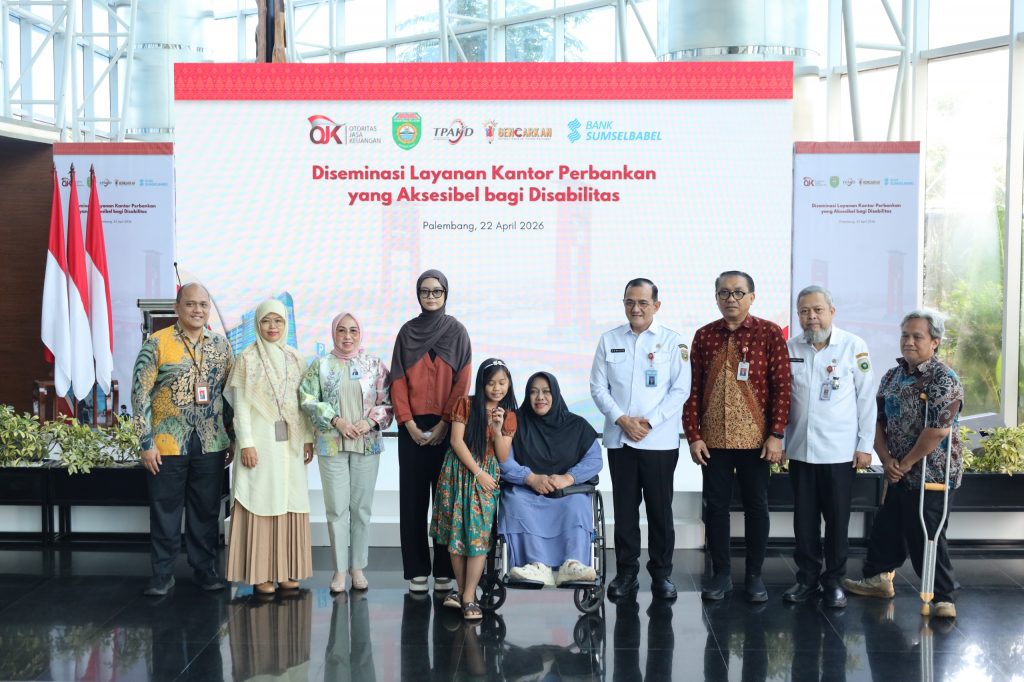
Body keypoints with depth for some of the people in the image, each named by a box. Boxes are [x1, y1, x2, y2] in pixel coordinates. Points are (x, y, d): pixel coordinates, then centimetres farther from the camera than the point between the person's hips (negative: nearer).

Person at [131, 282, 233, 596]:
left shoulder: (220, 344, 7)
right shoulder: (157, 343, -5)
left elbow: (229, 392, 12)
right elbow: (140, 393, -6)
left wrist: (230, 438, 9)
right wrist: (147, 442, -10)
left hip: (211, 444, 3)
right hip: (167, 444, -3)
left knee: (206, 510, 10)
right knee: (165, 511, 5)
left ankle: (205, 568, 23)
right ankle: (162, 573, 17)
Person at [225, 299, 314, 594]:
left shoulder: (296, 358, 10)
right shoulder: (247, 358, -1)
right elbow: (240, 405, -5)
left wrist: (308, 438, 6)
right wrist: (246, 443, -11)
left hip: (290, 442, 4)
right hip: (261, 440, -4)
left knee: (290, 502, 5)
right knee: (261, 503, -3)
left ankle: (287, 570, 13)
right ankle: (260, 573, 3)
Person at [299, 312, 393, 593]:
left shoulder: (375, 365, 5)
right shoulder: (321, 365, 5)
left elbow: (388, 402, 3)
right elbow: (308, 400, -1)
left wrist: (370, 421, -13)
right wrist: (336, 420, -11)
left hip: (367, 444, 1)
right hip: (331, 444, 0)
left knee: (362, 507, 5)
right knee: (337, 508, 1)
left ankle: (358, 566, 16)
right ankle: (340, 568, 10)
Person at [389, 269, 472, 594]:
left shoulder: (457, 331, 3)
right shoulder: (407, 331, 8)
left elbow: (462, 381, -3)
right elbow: (398, 379, 3)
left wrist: (445, 423, -11)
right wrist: (408, 422, -7)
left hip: (447, 426, -1)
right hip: (412, 426, 2)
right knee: (413, 497, 1)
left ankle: (444, 570, 6)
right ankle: (417, 570, 7)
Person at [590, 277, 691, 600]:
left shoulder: (672, 341, 0)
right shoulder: (609, 340, 6)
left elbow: (680, 390, -4)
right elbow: (598, 387, 4)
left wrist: (649, 422, -11)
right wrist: (622, 420, -9)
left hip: (660, 440, -2)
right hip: (619, 439, 2)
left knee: (660, 509, 4)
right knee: (624, 509, 7)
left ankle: (662, 573, 15)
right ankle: (626, 572, 17)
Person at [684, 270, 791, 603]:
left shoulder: (770, 333, -2)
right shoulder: (704, 336, 5)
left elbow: (781, 386, -5)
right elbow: (693, 388, 4)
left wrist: (776, 435, -10)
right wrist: (693, 435, -2)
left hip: (755, 439, -2)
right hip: (713, 439, 2)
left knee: (756, 506, 7)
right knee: (716, 505, 7)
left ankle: (754, 575, 19)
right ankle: (721, 573, 20)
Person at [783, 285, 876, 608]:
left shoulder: (854, 346, -4)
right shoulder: (790, 349, 3)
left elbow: (866, 398, -2)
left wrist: (865, 445, -3)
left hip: (840, 451, -2)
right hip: (800, 449, 2)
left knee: (837, 519, 6)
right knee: (804, 519, 9)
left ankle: (834, 580, 19)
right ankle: (807, 577, 22)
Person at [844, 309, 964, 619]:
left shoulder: (944, 380, -14)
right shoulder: (892, 377, 9)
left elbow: (937, 431, -22)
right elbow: (878, 421, 9)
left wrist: (905, 463, -15)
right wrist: (887, 460, -5)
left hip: (931, 476, -7)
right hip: (898, 475, 7)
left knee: (924, 536, -2)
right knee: (885, 528, 16)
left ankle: (943, 598, 11)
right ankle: (878, 579, 33)